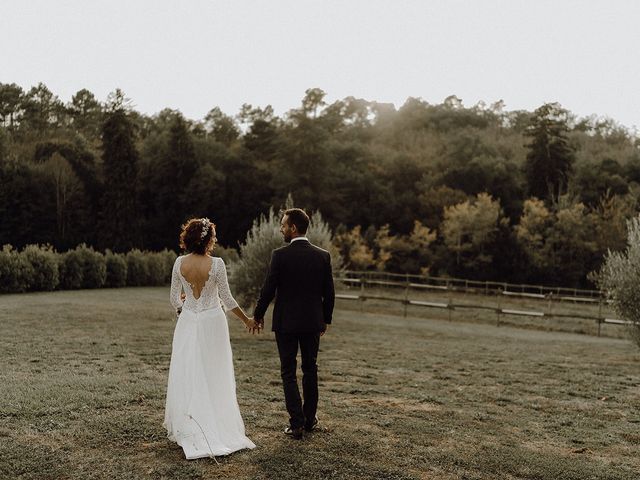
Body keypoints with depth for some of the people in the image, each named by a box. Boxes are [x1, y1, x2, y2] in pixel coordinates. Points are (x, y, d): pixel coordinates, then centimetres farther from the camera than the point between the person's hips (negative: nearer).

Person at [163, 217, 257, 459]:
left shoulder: (180, 263, -5)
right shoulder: (216, 264, -14)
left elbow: (175, 298, 3)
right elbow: (227, 299, -8)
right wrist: (247, 320, 5)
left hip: (188, 323, 2)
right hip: (212, 323, -2)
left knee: (187, 377, 11)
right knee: (213, 378, 8)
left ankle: (187, 430, 15)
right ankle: (218, 428, 14)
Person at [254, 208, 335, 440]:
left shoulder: (280, 255, -13)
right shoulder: (323, 256, -2)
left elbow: (268, 289, -10)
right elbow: (329, 293, 2)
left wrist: (258, 315, 6)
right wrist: (326, 319, 16)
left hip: (286, 322, -3)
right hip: (313, 322, 4)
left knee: (289, 373, 6)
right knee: (310, 370, 18)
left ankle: (296, 424, 4)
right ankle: (310, 418, 28)